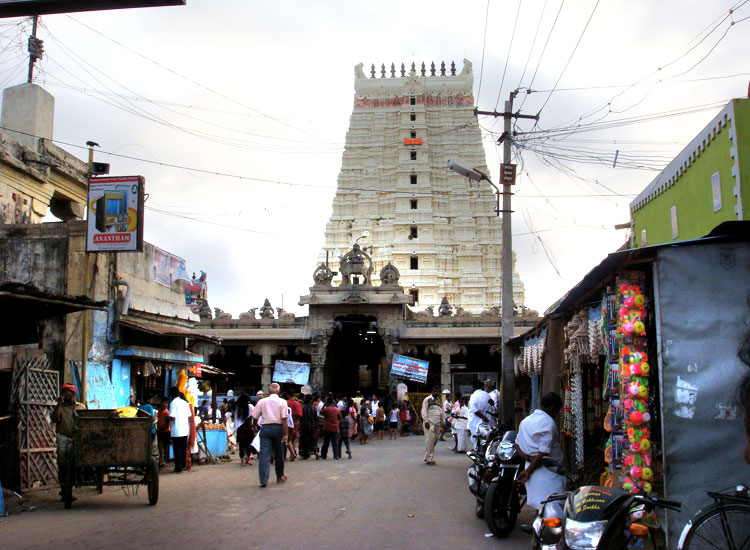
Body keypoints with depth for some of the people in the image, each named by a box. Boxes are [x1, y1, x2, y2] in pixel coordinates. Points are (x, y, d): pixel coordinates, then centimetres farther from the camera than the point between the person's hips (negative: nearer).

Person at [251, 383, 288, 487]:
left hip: (265, 427, 1)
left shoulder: (262, 401, 5)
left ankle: (263, 479, -10)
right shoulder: (282, 402, -2)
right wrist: (286, 433, -9)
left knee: (264, 454, -2)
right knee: (279, 453, 14)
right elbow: (284, 419, -10)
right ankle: (280, 477, 28)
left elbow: (254, 417, 5)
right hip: (278, 428, -1)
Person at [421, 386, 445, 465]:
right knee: (430, 441, -11)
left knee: (435, 441, 5)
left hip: (438, 424, 7)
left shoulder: (439, 401, 20)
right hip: (430, 423, -7)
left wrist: (443, 422, 14)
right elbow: (424, 411, -6)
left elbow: (442, 412, 22)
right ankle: (429, 459, -7)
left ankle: (427, 458, 13)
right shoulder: (427, 400, 0)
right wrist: (426, 421, -14)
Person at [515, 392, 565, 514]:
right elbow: (544, 453, -17)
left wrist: (529, 458, -3)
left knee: (539, 507, 14)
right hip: (548, 471, -8)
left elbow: (518, 447, 14)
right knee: (554, 509, -8)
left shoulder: (525, 421, 14)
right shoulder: (548, 422, -12)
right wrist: (528, 471, -12)